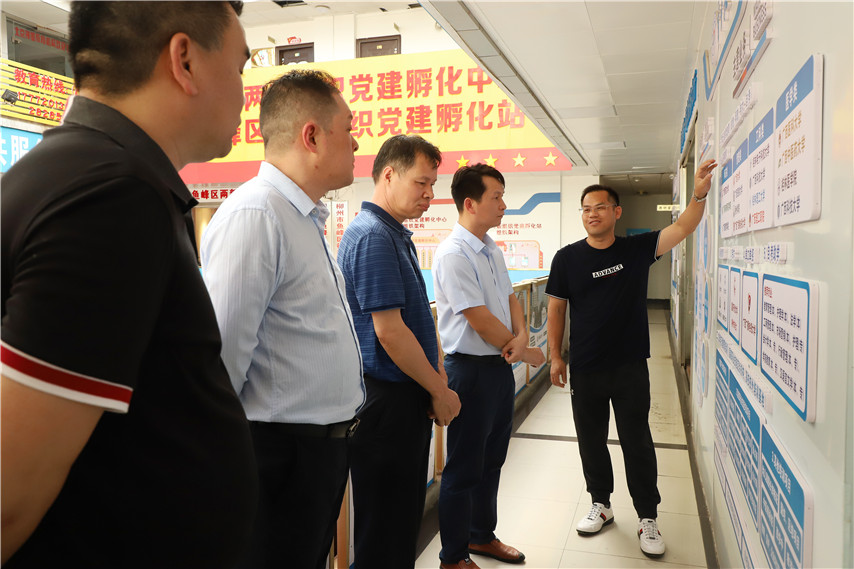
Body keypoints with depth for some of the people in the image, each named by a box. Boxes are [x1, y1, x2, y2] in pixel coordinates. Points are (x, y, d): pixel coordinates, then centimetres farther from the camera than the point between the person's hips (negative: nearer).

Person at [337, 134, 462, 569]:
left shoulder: (398, 235, 14)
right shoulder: (372, 237, -17)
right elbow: (390, 333, -22)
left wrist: (438, 378, 7)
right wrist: (439, 390, -11)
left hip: (408, 398, 10)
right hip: (386, 400, -10)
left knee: (405, 513, 21)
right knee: (383, 527, 5)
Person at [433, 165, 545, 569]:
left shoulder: (492, 250, 10)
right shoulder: (453, 254, -19)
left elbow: (510, 298, 14)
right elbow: (481, 322, -21)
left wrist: (521, 335, -8)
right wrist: (526, 353, -8)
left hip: (499, 365, 9)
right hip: (470, 368, -9)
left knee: (491, 459, 21)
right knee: (464, 468, 4)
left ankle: (481, 536, 40)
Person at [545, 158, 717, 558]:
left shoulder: (637, 249, -1)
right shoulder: (567, 258, -2)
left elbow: (682, 229, -12)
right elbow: (557, 309, 2)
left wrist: (699, 195, -29)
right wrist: (556, 356, 0)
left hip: (630, 367, -1)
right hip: (585, 369, 1)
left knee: (637, 443, 7)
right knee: (590, 441, 13)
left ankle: (647, 518, 23)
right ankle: (601, 504, 34)